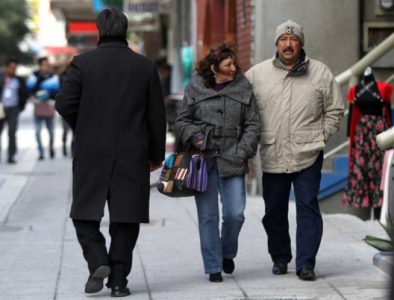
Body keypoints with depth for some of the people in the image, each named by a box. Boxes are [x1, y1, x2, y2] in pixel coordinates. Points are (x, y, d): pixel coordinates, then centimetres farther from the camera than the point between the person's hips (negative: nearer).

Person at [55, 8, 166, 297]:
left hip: (91, 154, -1)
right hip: (132, 156, 1)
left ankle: (98, 261, -11)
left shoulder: (83, 63, -3)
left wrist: (83, 130, 11)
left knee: (85, 214, 10)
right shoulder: (145, 67, 2)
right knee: (125, 219, 7)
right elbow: (157, 114, 3)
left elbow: (64, 103, -8)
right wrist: (156, 154, 13)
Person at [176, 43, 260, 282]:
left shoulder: (244, 88, 7)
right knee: (208, 215, 1)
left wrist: (243, 151, -3)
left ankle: (228, 253, 25)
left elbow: (253, 124, 8)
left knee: (235, 214, -4)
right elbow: (181, 121, 11)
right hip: (203, 159, 0)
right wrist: (195, 138, -7)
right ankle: (214, 267, 10)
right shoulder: (196, 89, 5)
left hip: (232, 161, 1)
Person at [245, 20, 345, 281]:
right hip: (272, 156, 2)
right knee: (274, 211, 10)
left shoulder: (320, 73, 3)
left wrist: (320, 137, 1)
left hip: (308, 155, -1)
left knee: (308, 208, -5)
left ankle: (306, 264, -2)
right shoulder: (257, 74, 4)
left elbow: (335, 110, 9)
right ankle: (280, 258, 26)